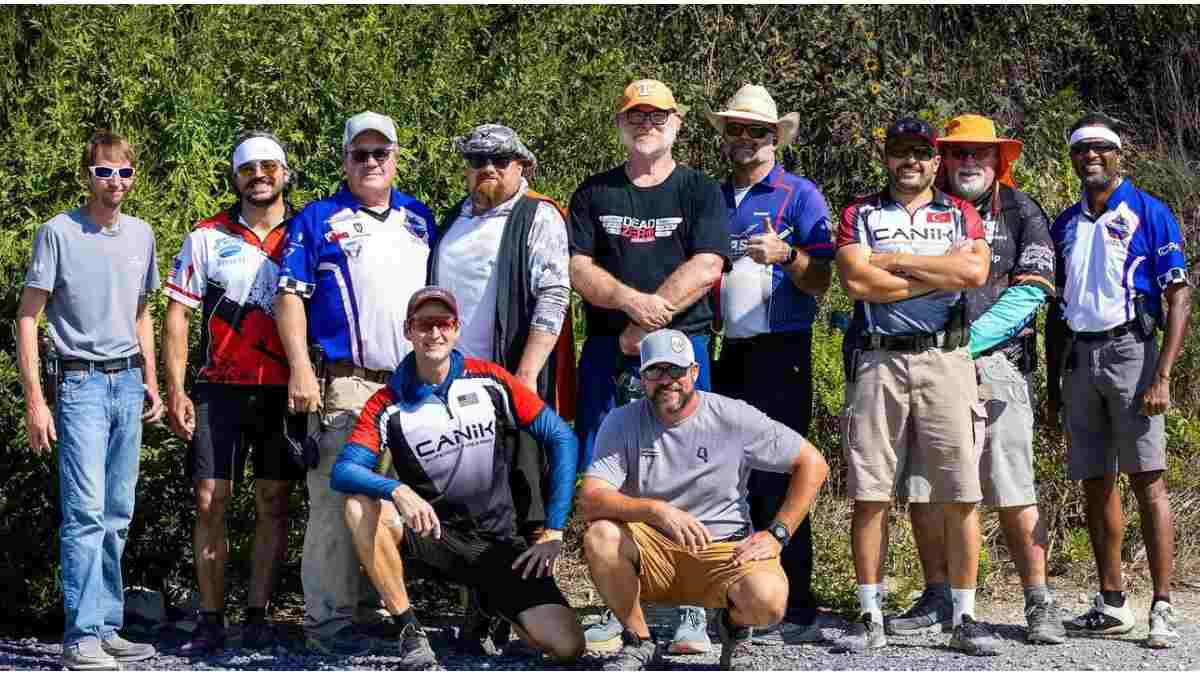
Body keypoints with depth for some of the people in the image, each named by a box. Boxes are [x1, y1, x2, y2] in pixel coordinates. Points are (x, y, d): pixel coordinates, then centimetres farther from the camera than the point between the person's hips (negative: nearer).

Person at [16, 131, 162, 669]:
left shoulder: (140, 235, 12)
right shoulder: (59, 233, -5)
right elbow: (27, 317, -6)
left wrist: (150, 382, 17)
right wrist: (35, 399, -11)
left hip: (127, 383, 6)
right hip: (80, 382, -6)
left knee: (117, 515, 8)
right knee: (86, 511, -12)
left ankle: (107, 628, 15)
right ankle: (82, 639, -10)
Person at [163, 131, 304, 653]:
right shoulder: (208, 238, 6)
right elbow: (177, 315, 5)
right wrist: (175, 390, -4)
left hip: (284, 391, 0)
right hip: (220, 389, 0)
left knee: (273, 503, 3)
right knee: (210, 501, -4)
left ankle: (257, 615, 9)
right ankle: (210, 620, 1)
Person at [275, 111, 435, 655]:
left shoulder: (419, 219, 18)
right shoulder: (317, 220, 4)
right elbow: (290, 295, -2)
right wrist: (300, 368, -13)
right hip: (343, 385, -5)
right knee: (336, 501, -9)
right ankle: (328, 619, -6)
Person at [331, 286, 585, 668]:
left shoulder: (490, 381, -3)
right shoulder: (388, 404, -5)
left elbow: (560, 438, -1)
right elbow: (343, 470, -18)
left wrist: (554, 532, -7)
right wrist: (399, 491, -39)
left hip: (497, 540, 0)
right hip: (433, 532, 0)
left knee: (567, 647, -18)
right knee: (361, 507, -31)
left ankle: (495, 604, 17)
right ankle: (410, 633, -17)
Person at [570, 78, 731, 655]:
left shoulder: (699, 192, 8)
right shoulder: (594, 194, 16)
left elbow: (705, 268, -6)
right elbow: (578, 267, 4)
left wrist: (645, 324, -11)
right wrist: (631, 299, -14)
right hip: (607, 349, 2)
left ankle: (693, 613, -4)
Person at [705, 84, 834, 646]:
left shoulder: (799, 195, 1)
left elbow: (821, 282, -3)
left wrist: (786, 256, -21)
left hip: (779, 352, -6)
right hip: (725, 355, 6)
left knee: (778, 478, -8)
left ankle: (795, 612, -5)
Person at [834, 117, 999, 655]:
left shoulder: (961, 213, 13)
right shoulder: (859, 215, 11)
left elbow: (974, 272, -8)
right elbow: (856, 281, -8)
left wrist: (896, 260, -6)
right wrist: (941, 274, -5)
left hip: (945, 359, 0)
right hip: (877, 361, 0)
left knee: (959, 494, -2)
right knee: (869, 494, -1)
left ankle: (964, 617, 4)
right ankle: (870, 617, 6)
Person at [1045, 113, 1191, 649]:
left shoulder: (1148, 213, -1)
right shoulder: (1065, 224, 15)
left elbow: (1179, 298, -6)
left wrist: (1162, 375, -15)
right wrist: (1052, 383, 15)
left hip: (1129, 348, -6)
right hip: (1078, 358, 6)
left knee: (1147, 479, -9)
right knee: (1095, 483, 7)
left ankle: (1163, 609, -9)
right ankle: (1111, 605, 14)